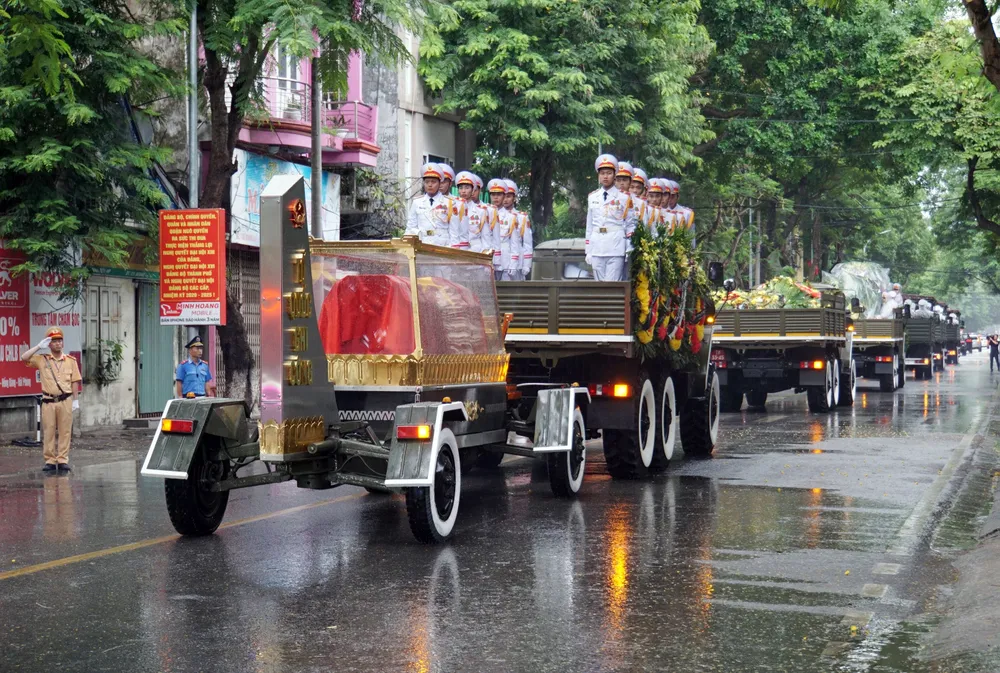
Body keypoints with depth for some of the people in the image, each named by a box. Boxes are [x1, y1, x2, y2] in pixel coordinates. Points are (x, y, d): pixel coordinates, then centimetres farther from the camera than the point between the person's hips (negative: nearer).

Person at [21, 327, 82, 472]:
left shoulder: (70, 361, 7)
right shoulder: (41, 360, 7)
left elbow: (75, 381, 7)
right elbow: (24, 358, -4)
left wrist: (75, 400, 2)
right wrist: (39, 346, -3)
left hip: (65, 400, 0)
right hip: (48, 401, 0)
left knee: (65, 431, 1)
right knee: (48, 432, 2)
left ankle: (63, 460, 6)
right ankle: (50, 461, 8)